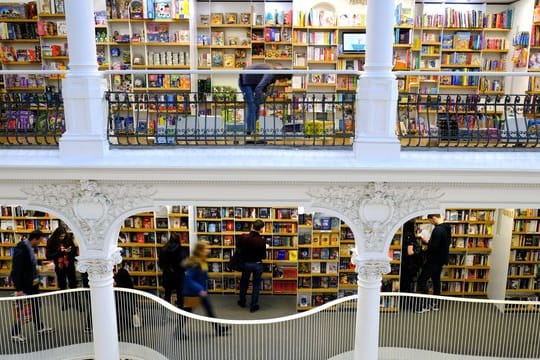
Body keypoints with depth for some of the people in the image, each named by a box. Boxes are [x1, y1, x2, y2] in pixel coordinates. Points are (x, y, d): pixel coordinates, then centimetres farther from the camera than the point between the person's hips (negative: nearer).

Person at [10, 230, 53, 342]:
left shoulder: (31, 248, 2)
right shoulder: (21, 250, -24)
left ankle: (40, 327, 31)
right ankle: (15, 334, 15)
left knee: (35, 304, 18)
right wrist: (18, 289, -22)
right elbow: (16, 270, -23)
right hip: (24, 284, -9)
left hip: (32, 282, 9)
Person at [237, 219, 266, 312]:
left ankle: (242, 302, 38)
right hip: (258, 265, -2)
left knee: (244, 283, 23)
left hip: (246, 264, 2)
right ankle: (253, 306, 20)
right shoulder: (261, 241, -23)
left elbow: (238, 246, -1)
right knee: (256, 285, 13)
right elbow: (263, 256, -14)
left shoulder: (243, 237, -18)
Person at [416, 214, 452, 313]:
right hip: (441, 259, 10)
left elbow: (434, 247, -28)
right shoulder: (447, 228, 7)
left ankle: (425, 304, -3)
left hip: (434, 260, -10)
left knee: (422, 280, -5)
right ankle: (435, 303, 23)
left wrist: (427, 241, -9)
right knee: (436, 279, 17)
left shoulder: (438, 230, -24)